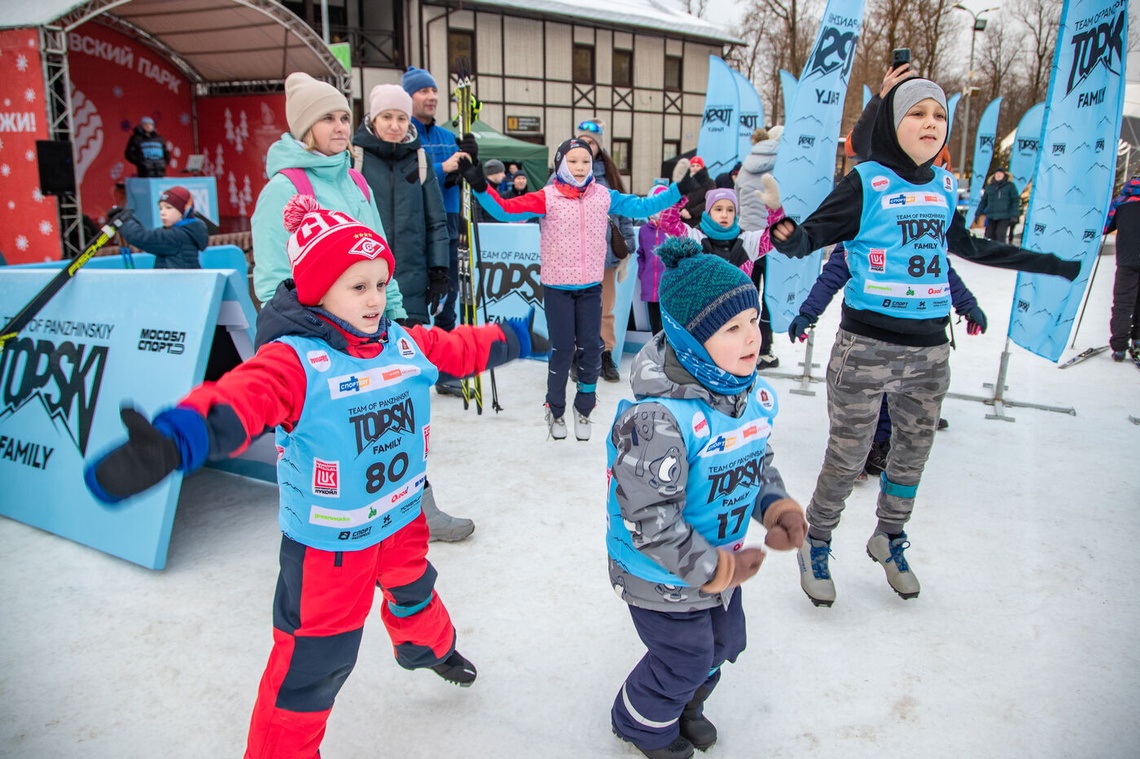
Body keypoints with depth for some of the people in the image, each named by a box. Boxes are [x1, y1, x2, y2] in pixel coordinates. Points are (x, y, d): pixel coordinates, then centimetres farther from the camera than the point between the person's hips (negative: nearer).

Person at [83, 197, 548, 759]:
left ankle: (428, 647, 66)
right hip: (326, 543, -6)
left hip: (401, 521, 7)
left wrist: (521, 338, 22)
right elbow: (238, 401, -43)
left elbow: (466, 348, 12)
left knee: (413, 589, 33)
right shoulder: (292, 359, -25)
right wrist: (167, 445, -61)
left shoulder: (405, 343, -3)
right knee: (313, 660, 6)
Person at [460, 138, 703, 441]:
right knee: (562, 349, 1)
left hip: (591, 287, 3)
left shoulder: (604, 196, 2)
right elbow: (506, 210, -16)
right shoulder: (547, 197, -8)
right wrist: (480, 186, -30)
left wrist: (680, 188, 2)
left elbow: (643, 206, 6)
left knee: (590, 348, 5)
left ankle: (584, 409, 27)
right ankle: (555, 411, 23)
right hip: (557, 287, -3)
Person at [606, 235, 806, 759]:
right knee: (685, 659, 13)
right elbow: (650, 522, -31)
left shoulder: (754, 393, -8)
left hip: (723, 561, 8)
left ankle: (685, 704, 58)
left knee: (725, 642, 26)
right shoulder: (659, 418, -35)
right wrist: (711, 570, -22)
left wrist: (777, 507, -8)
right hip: (664, 578, -7)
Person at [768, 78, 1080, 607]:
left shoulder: (944, 187, 9)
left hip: (929, 348, 6)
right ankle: (816, 542, 25)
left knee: (913, 450, 18)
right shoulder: (865, 183, -7)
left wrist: (1051, 264, 32)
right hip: (866, 346, -6)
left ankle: (889, 539, 41)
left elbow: (968, 247, 24)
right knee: (847, 456, 1)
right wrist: (791, 239, -39)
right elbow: (814, 233, -14)